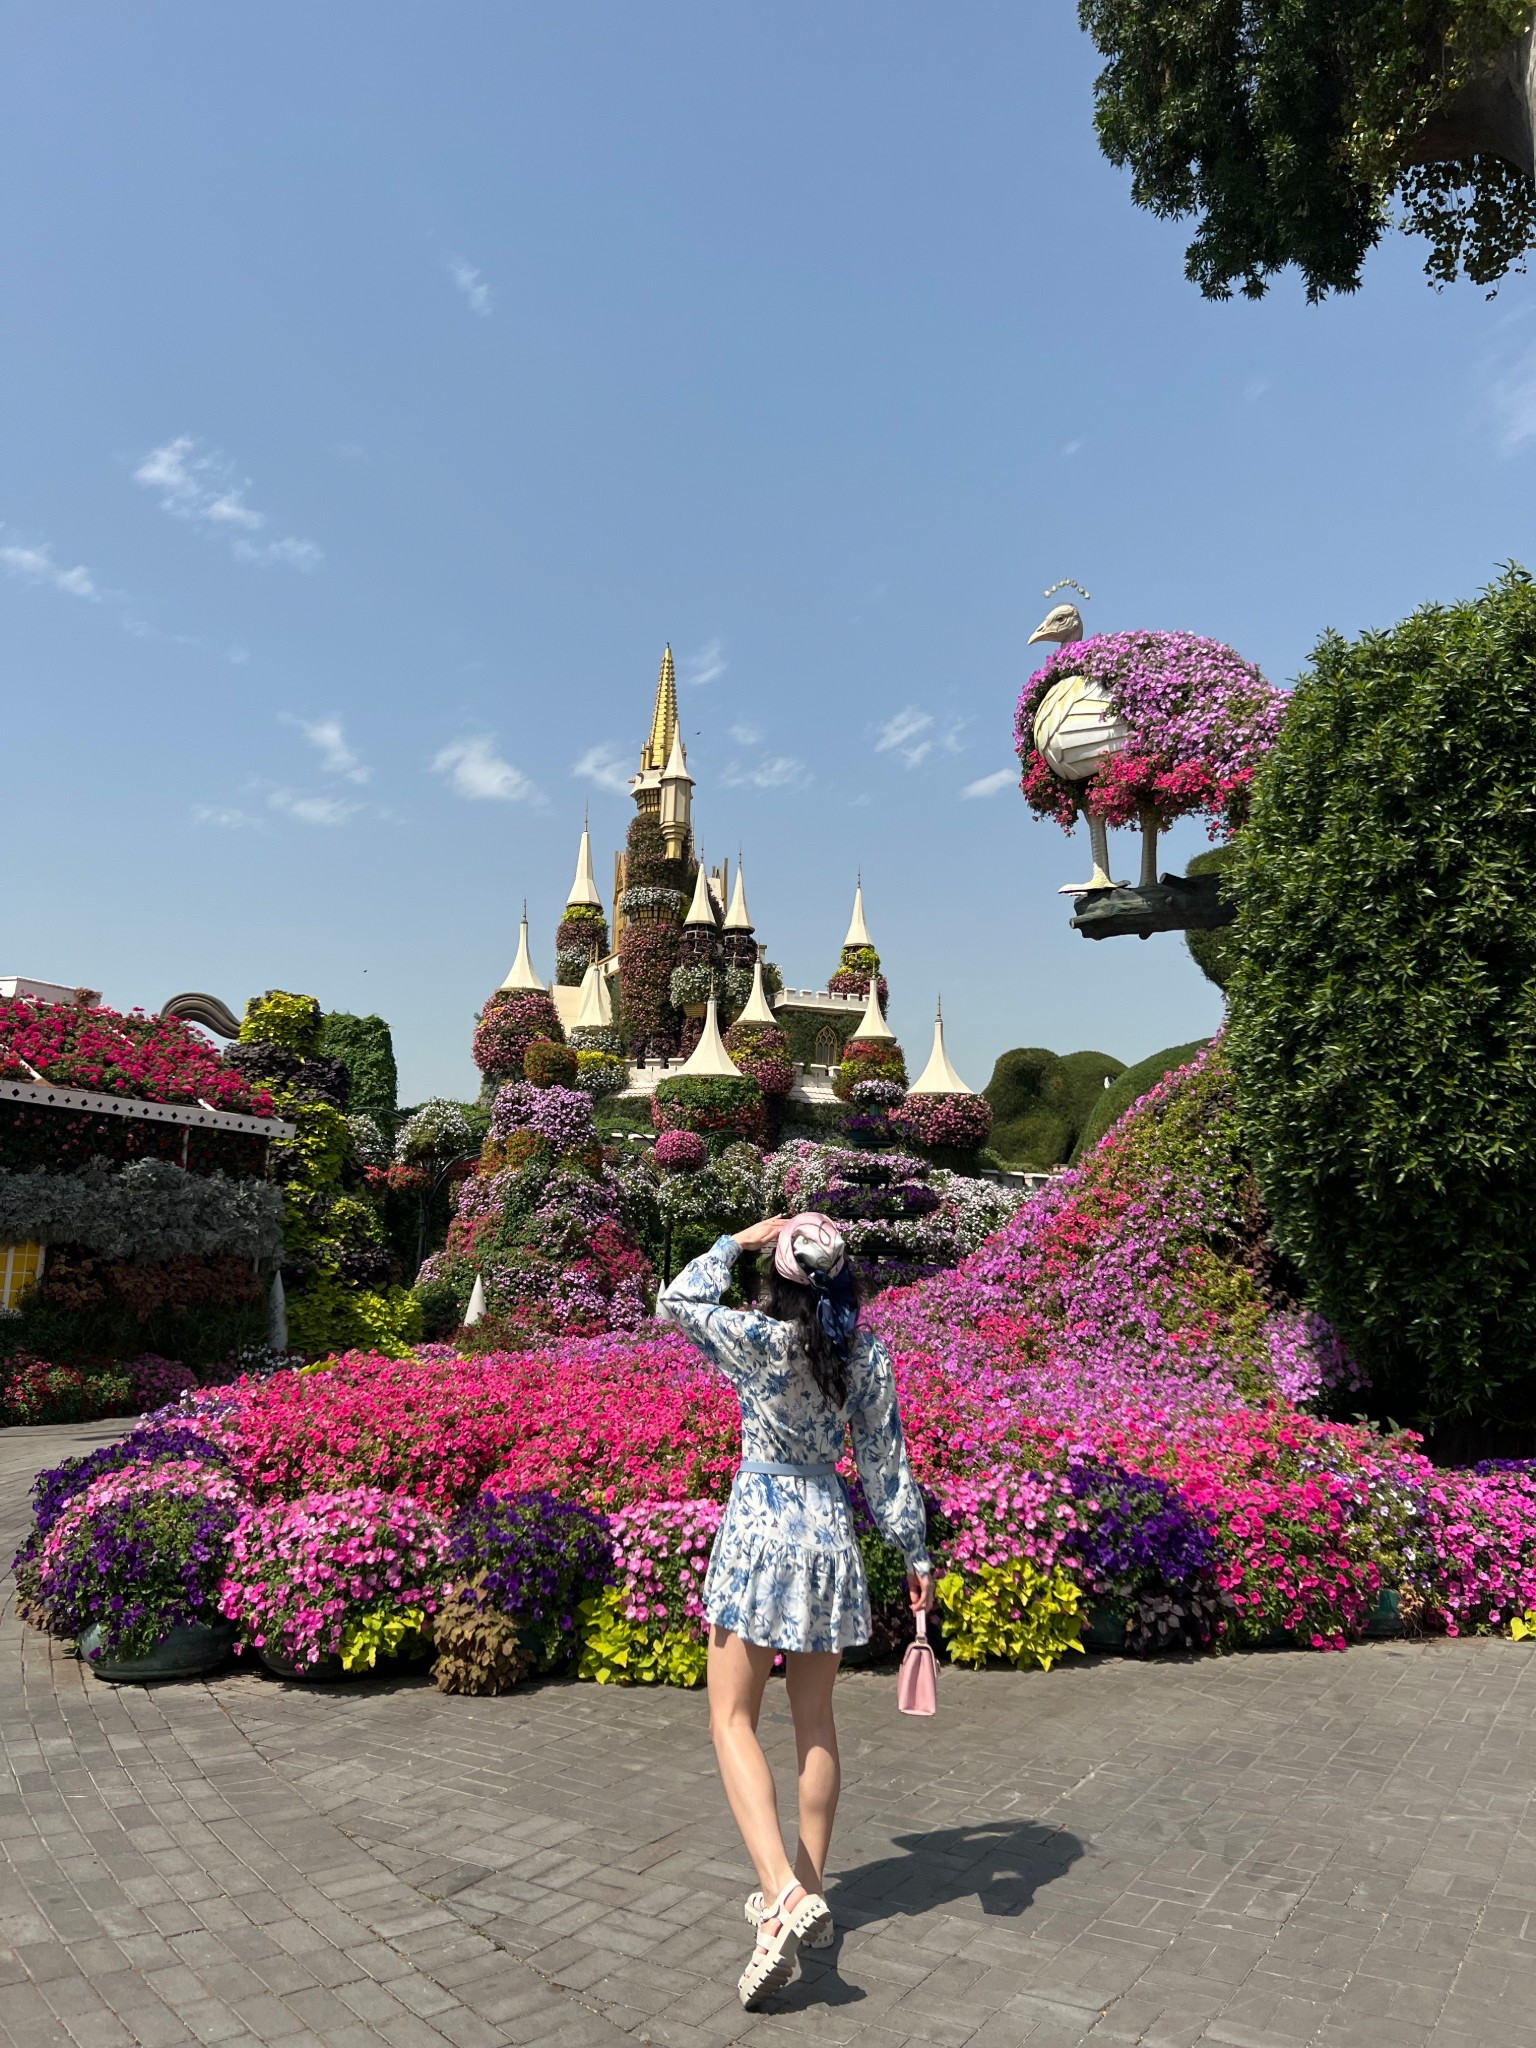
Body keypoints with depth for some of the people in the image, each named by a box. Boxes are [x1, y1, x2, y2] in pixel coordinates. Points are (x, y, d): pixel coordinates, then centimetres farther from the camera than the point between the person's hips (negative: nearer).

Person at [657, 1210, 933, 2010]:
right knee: (816, 1722, 16)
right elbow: (886, 1460, 0)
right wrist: (914, 1552, 8)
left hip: (759, 1527, -4)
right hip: (829, 1532, 5)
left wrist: (735, 1241, 9)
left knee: (733, 1720, 4)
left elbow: (676, 1299, 2)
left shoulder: (756, 1338, -15)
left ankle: (786, 1894, -11)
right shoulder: (867, 1355, -5)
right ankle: (807, 1897, 26)